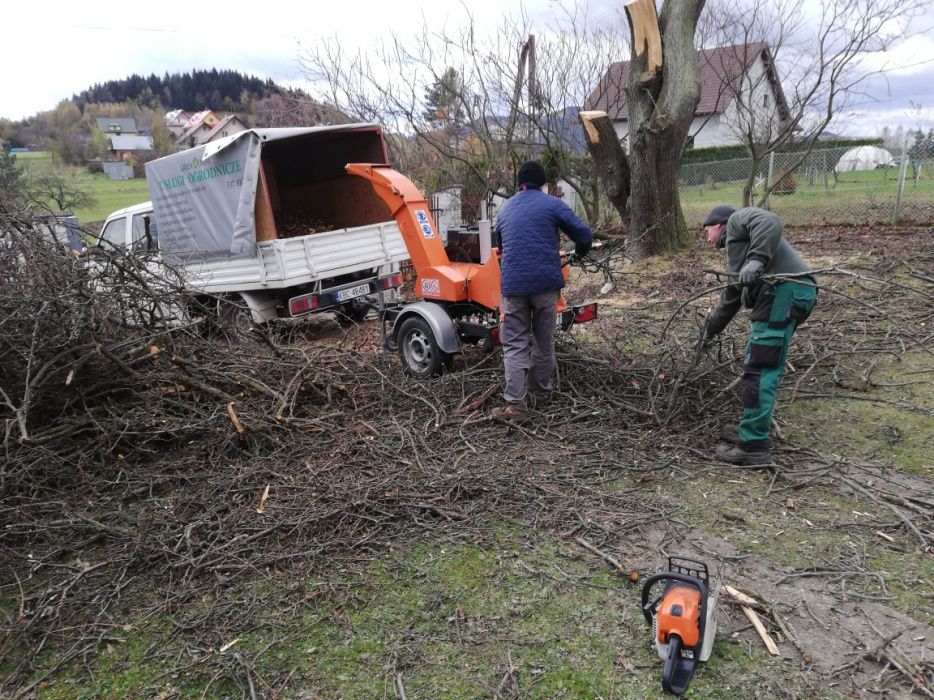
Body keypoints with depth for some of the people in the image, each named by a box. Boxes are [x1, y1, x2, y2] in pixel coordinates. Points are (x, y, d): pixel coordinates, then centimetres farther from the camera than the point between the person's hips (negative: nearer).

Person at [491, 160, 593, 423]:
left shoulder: (504, 210, 16)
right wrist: (579, 252, 21)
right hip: (546, 282, -1)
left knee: (515, 344, 2)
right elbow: (584, 235, -2)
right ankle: (540, 394, 24)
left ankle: (515, 404, -9)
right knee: (544, 342, 13)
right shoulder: (552, 204, 3)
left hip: (513, 285, 2)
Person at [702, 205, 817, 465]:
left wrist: (757, 259, -24)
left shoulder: (737, 219, 12)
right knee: (763, 366, 20)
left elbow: (770, 222, -12)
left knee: (760, 370, -12)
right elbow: (731, 298, 46)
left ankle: (754, 446, -12)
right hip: (783, 295, 10)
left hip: (785, 291, -10)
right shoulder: (735, 247, 37)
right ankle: (758, 421, 29)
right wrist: (711, 329, 54)